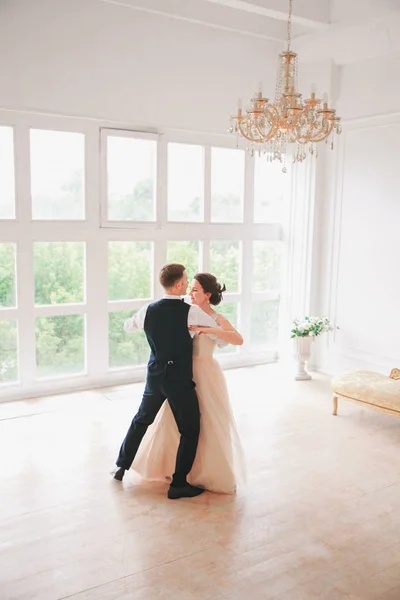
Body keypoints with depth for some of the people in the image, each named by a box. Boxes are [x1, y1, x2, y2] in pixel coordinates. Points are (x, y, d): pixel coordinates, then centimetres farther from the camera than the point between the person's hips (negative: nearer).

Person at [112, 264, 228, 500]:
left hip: (155, 377, 5)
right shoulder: (192, 313, -18)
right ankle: (178, 484, 15)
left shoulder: (148, 310, -4)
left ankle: (122, 466, 38)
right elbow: (225, 339, -11)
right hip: (180, 381, -5)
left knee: (141, 420, 26)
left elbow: (128, 326, 18)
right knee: (190, 431, 10)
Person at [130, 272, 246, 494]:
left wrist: (208, 329, -36)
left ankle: (212, 473, 23)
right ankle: (177, 466, 33)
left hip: (205, 374, -6)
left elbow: (238, 339, -31)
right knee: (176, 420, 14)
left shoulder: (217, 320, -13)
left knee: (208, 425, 4)